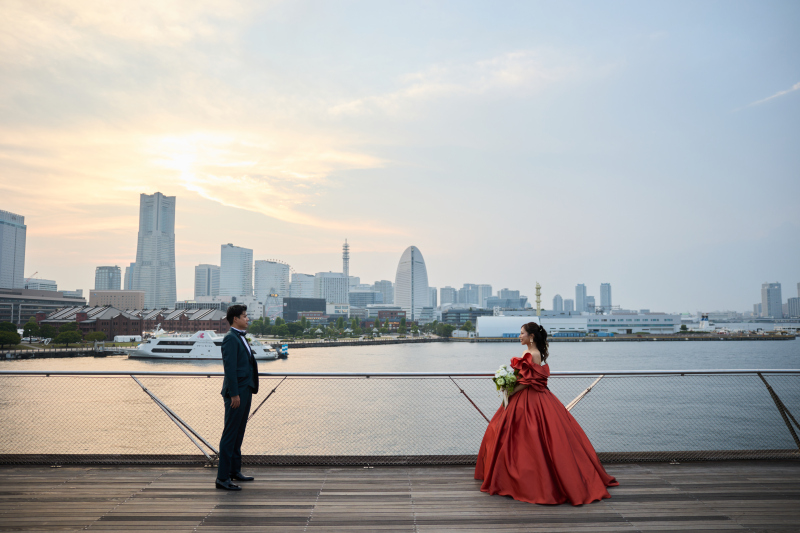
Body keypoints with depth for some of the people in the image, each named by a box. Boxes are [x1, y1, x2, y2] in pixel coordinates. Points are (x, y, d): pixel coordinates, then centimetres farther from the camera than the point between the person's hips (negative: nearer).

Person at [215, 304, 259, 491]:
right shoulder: (231, 338, -13)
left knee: (238, 433, 16)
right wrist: (234, 394, -21)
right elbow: (230, 367, -18)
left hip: (245, 391, 10)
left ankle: (235, 471, 26)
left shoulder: (241, 338, 17)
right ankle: (222, 478, 0)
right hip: (236, 392, -10)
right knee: (230, 434, -5)